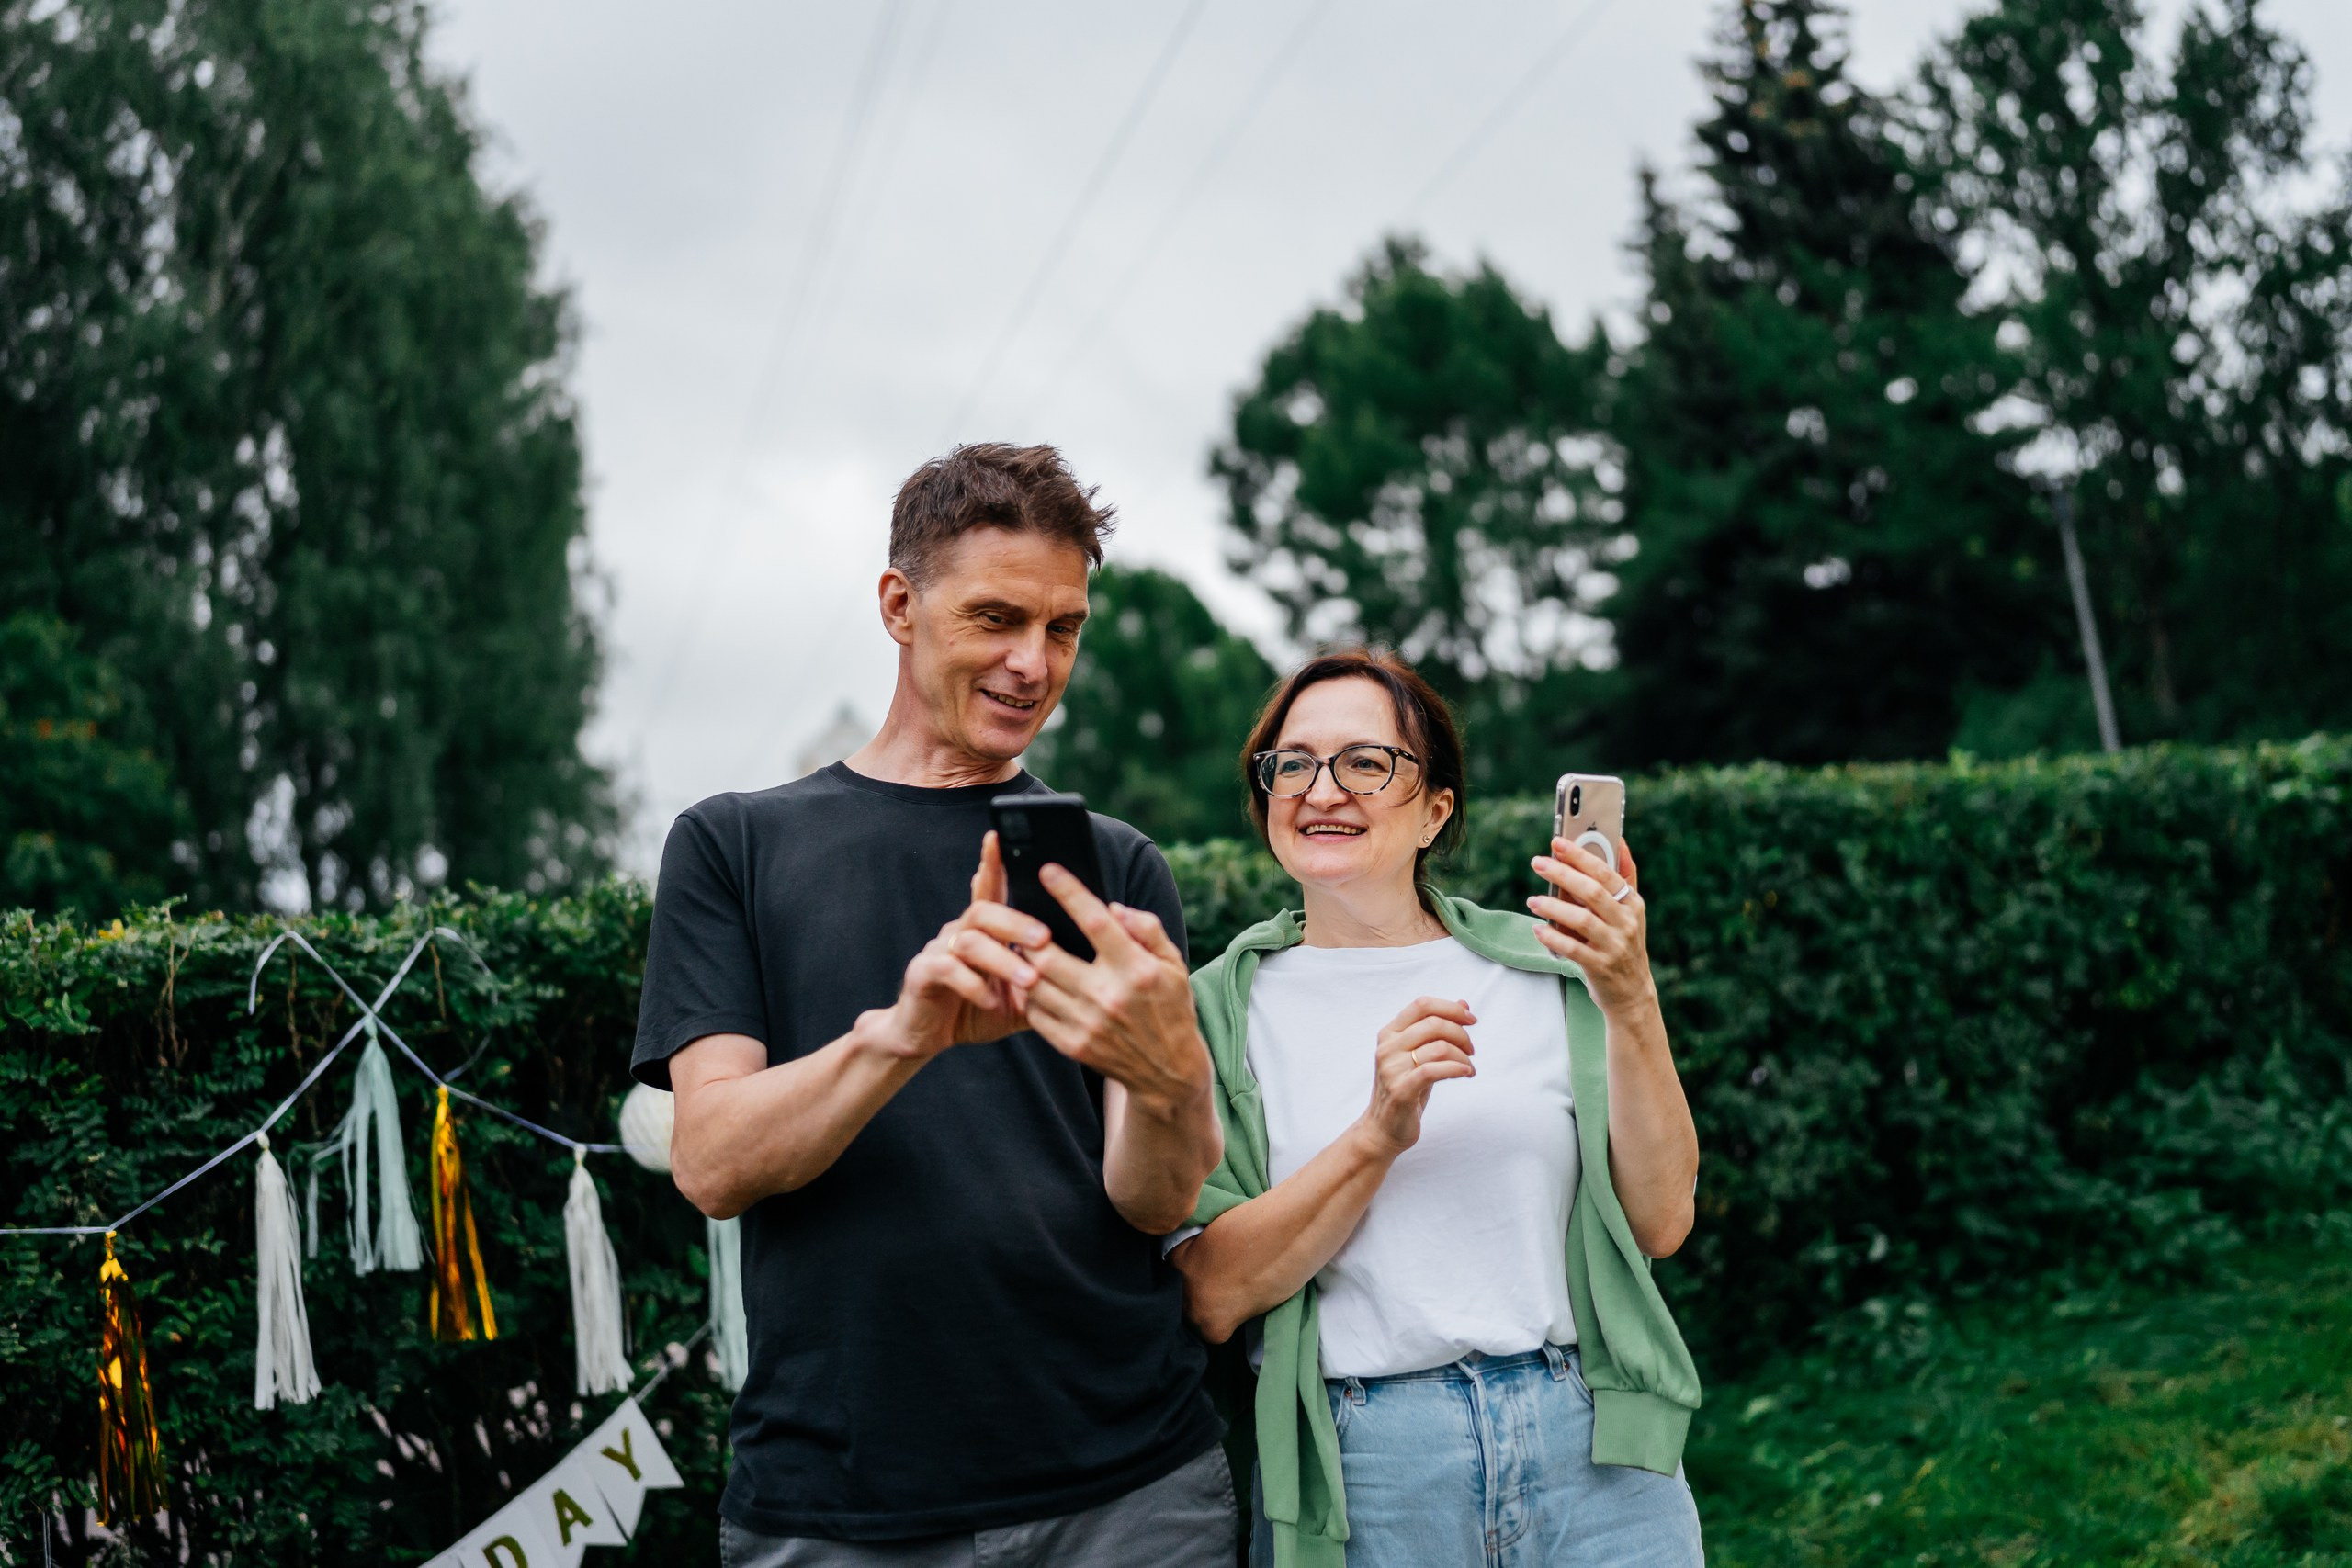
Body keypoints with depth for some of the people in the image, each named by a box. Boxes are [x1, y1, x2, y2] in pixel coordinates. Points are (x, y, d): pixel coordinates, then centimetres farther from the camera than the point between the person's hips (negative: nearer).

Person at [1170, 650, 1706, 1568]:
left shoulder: (1546, 968, 4)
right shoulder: (1221, 1009, 2)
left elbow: (1659, 1223, -2)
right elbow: (1214, 1297, -7)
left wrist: (1631, 1006, -13)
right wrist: (1378, 1136, -18)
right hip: (1355, 1472, -1)